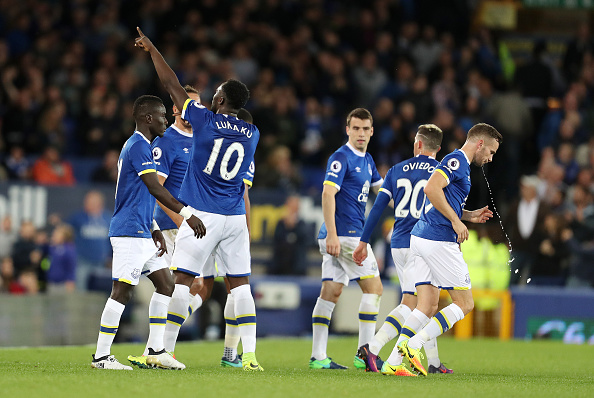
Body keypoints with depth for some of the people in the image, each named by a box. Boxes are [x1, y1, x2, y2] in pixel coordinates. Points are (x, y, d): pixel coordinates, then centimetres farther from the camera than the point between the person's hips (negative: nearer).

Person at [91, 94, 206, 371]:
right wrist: (186, 213, -19)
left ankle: (156, 351, 13)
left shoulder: (138, 146, 20)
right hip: (130, 233, -11)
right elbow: (155, 188, -20)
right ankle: (101, 356, -7)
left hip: (141, 234, 11)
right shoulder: (138, 146, -12)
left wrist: (155, 230, 22)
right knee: (122, 291, -10)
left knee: (165, 284, 11)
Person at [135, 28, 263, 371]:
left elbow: (171, 84, 3)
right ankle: (250, 355, 2)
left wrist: (152, 50, 14)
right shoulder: (252, 134, 7)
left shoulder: (206, 120, -5)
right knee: (241, 284, 7)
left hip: (202, 216, -4)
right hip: (236, 218, 4)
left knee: (181, 281, -1)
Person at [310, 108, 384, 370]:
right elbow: (328, 194, -19)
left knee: (331, 292, 4)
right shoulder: (341, 158, -11)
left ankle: (318, 357, 2)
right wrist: (332, 234, -25)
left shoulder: (366, 160, 18)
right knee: (373, 288, -5)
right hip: (344, 236, -9)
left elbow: (382, 190, 31)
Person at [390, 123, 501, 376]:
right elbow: (431, 188, -22)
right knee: (465, 304, -2)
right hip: (439, 240, -10)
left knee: (428, 306, 6)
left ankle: (393, 361, -3)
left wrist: (470, 216, 18)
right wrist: (456, 221, -18)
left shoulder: (458, 162, 23)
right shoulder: (457, 160, -9)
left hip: (421, 239, 10)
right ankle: (413, 345, -12)